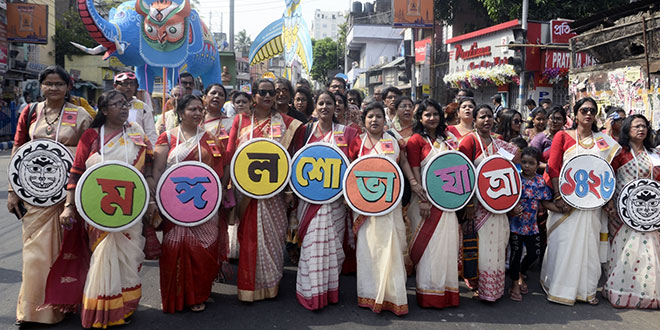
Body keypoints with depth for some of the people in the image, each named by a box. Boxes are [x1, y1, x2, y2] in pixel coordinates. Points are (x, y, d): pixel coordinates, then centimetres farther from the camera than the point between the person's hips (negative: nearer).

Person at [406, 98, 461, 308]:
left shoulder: (447, 139, 14)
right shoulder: (416, 140, -4)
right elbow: (414, 173, -11)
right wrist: (422, 200, -18)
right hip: (426, 199, -5)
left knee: (447, 244, 8)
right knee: (428, 245, -1)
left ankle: (447, 291, 20)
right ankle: (429, 294, 9)